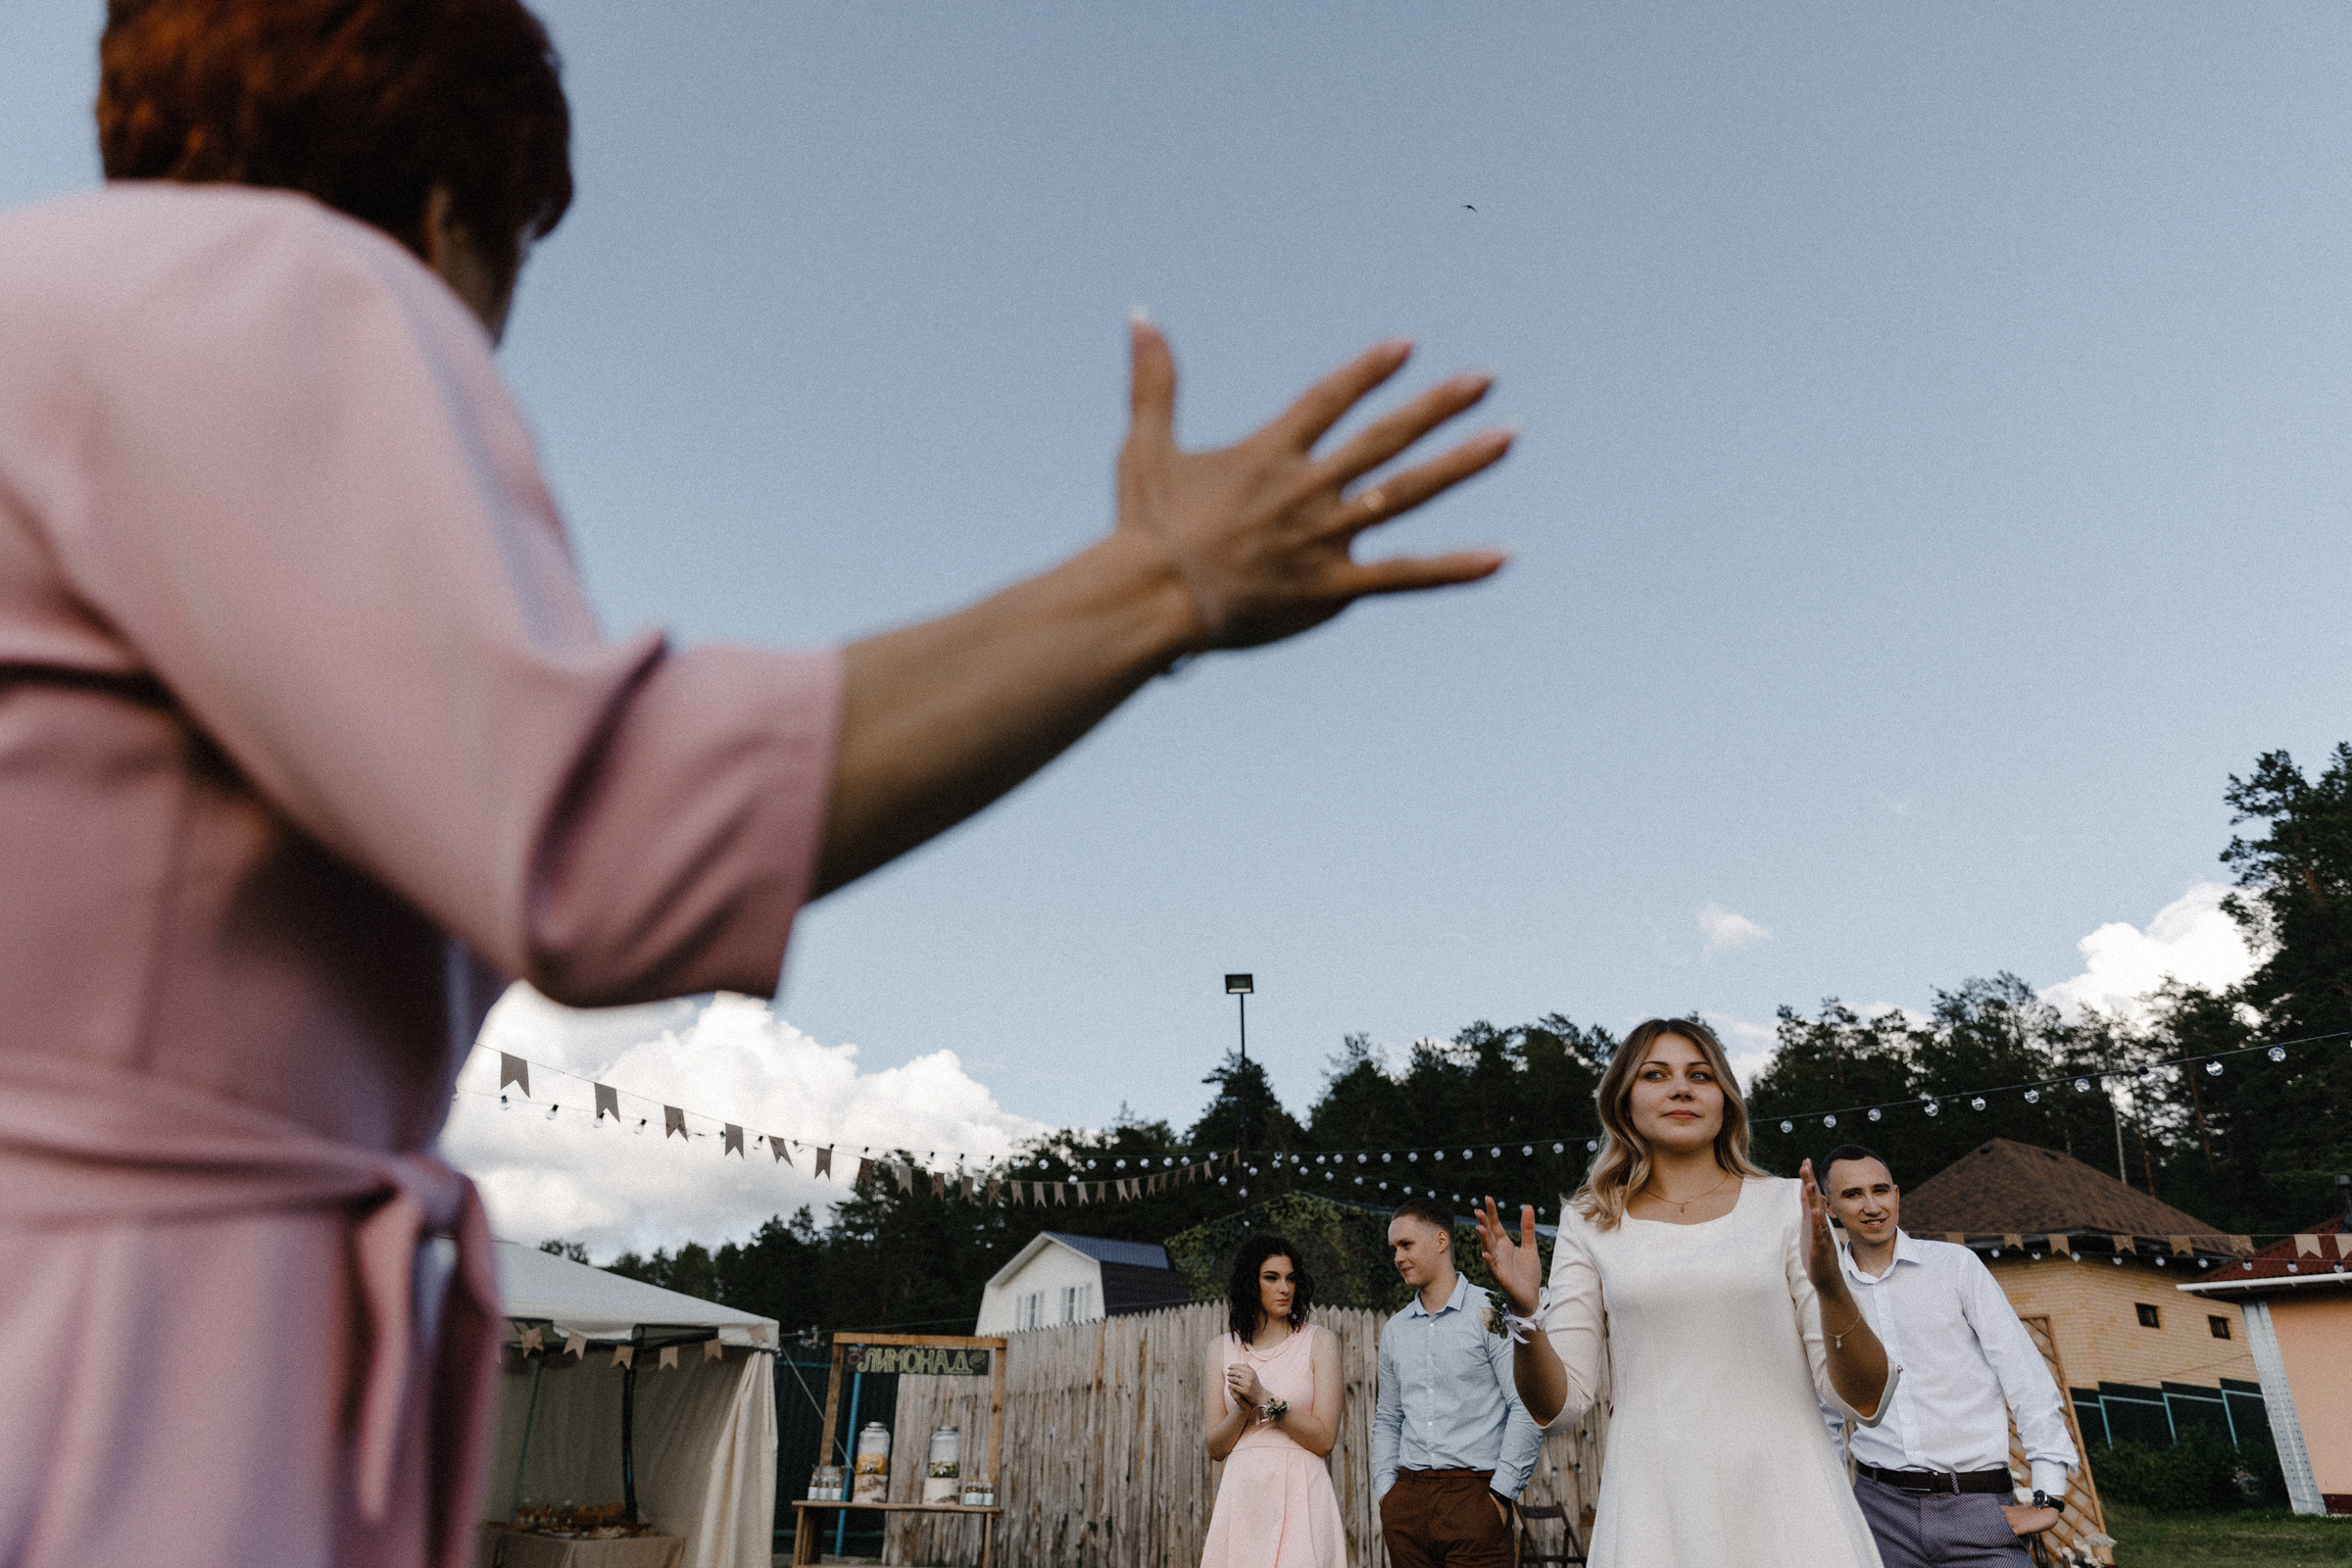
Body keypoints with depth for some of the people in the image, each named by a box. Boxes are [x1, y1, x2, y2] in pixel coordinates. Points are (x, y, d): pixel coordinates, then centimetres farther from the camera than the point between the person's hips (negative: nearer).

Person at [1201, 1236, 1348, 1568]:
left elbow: (1325, 1438, -5)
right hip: (1242, 1494, 2)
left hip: (1299, 1494, -2)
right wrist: (1243, 1409, -12)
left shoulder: (1318, 1342, 1)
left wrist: (1265, 1398, -14)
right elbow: (1215, 1448, 7)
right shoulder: (1223, 1348, 10)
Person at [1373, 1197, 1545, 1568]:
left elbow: (1527, 1408, -7)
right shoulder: (1394, 1330, 15)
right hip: (1406, 1499, 5)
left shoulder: (1490, 1313, -3)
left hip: (1474, 1493, -5)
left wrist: (1501, 1492, -10)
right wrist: (1385, 1489, 9)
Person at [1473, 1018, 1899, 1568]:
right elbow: (1556, 1404, 2)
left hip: (1784, 1500, 0)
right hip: (1653, 1510, 1)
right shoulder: (1591, 1224, 5)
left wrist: (1829, 1284, -18)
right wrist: (1525, 1313, -16)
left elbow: (1865, 1402, -1)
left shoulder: (1785, 1205, 3)